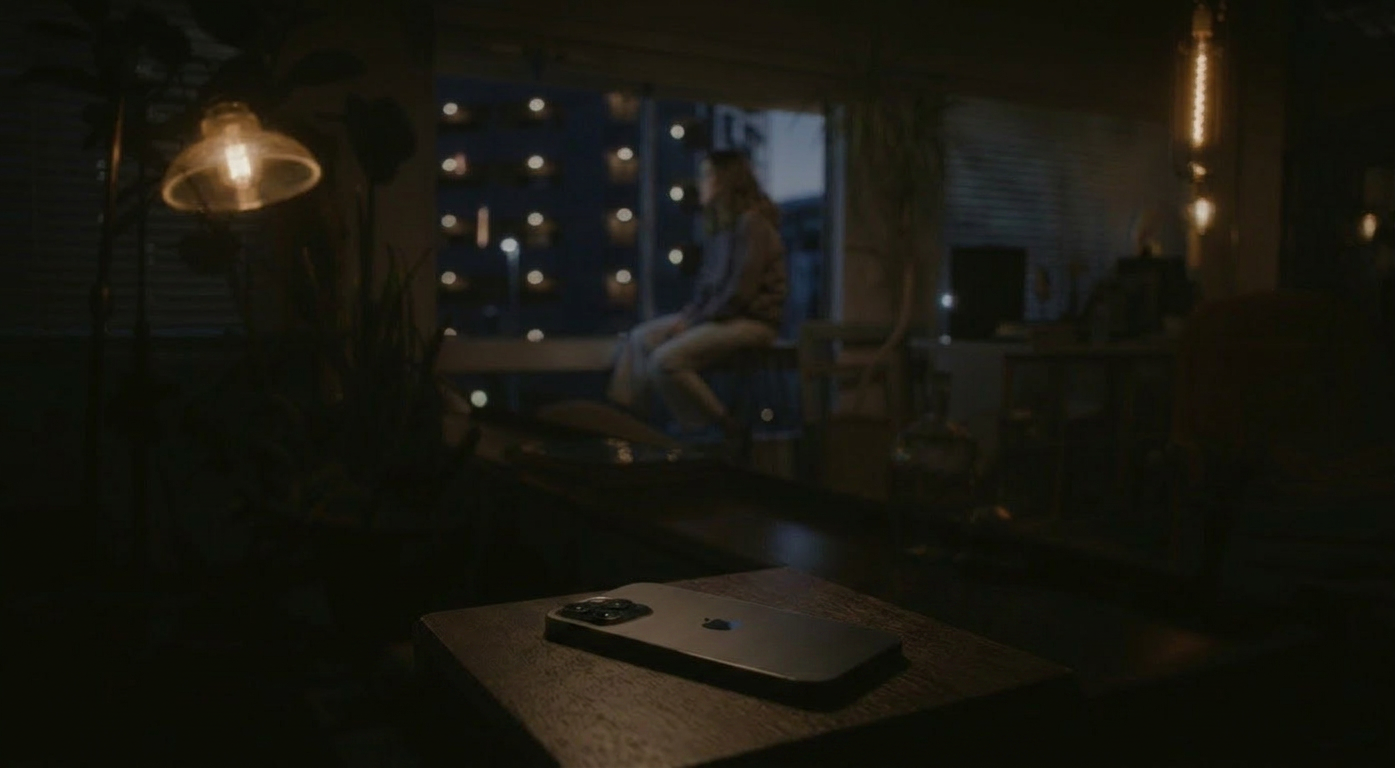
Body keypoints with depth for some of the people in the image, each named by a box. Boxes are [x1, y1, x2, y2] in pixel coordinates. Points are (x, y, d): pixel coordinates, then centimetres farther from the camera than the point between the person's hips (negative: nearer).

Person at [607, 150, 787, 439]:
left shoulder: (753, 225, -15)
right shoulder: (722, 226, 14)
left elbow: (740, 290, -20)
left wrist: (696, 321, -14)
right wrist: (689, 314, 2)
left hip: (750, 321, -10)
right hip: (713, 316, 10)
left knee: (666, 359, -24)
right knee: (641, 337, 3)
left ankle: (725, 428, -13)